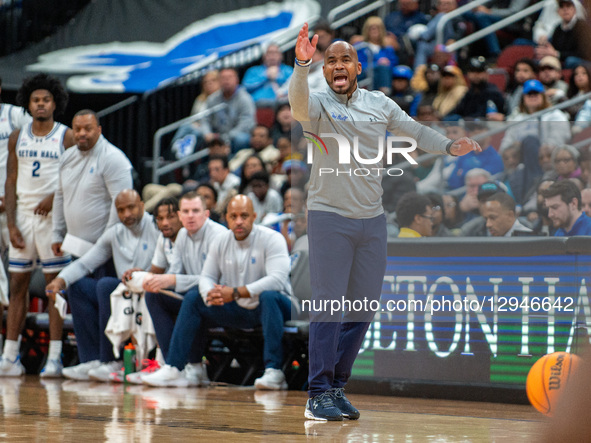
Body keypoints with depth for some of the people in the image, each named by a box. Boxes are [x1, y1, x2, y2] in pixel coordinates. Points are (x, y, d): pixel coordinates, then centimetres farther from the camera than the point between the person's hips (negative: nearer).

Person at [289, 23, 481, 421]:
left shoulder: (380, 104, 9)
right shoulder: (319, 104, -5)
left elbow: (416, 131, 18)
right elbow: (298, 104, -27)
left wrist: (450, 146, 2)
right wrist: (302, 66, -44)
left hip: (372, 220, 5)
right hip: (330, 218, -5)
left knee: (363, 309, 8)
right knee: (327, 304, -7)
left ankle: (338, 386, 19)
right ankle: (319, 393, -3)